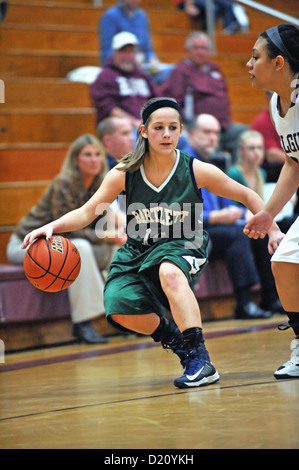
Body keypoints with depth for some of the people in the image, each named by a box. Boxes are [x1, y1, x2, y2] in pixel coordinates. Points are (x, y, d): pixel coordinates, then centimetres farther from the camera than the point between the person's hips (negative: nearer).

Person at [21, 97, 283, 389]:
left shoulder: (197, 171, -12)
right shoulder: (125, 173, -10)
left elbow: (247, 196, 0)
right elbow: (86, 213, -7)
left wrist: (273, 230, -2)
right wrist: (52, 226, -24)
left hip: (182, 247, -3)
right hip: (138, 251, 3)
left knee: (169, 272, -39)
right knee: (119, 308, -23)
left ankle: (200, 359, -37)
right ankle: (173, 337, 8)